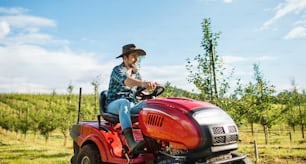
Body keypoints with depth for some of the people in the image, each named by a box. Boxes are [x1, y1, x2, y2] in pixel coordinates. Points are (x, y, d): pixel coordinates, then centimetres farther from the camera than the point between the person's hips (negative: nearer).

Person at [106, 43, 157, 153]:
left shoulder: (136, 73, 17)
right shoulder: (117, 70, -6)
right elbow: (126, 81, -30)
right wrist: (143, 83, -49)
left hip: (131, 105, 6)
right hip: (114, 105, -6)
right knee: (125, 103, -40)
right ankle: (131, 143, -56)